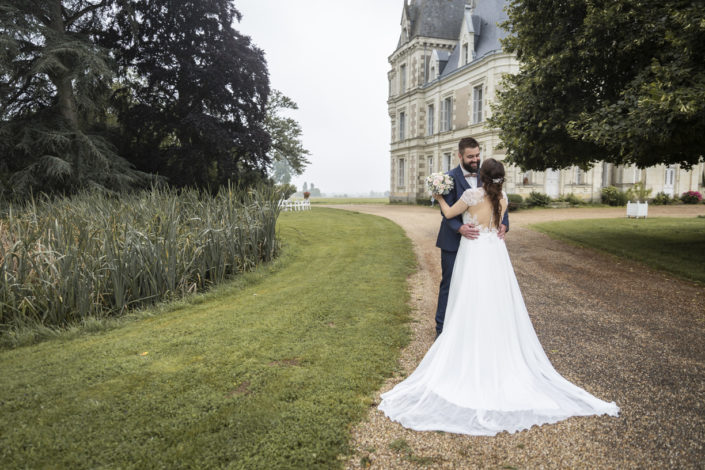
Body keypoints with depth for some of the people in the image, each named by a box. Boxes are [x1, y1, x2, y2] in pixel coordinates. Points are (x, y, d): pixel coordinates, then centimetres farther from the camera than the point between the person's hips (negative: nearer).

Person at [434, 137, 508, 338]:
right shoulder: (450, 178, -10)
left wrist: (503, 223, -20)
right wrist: (459, 228, -36)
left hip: (476, 240, 5)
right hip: (453, 242, -4)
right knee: (449, 284, 5)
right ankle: (442, 327, 18)